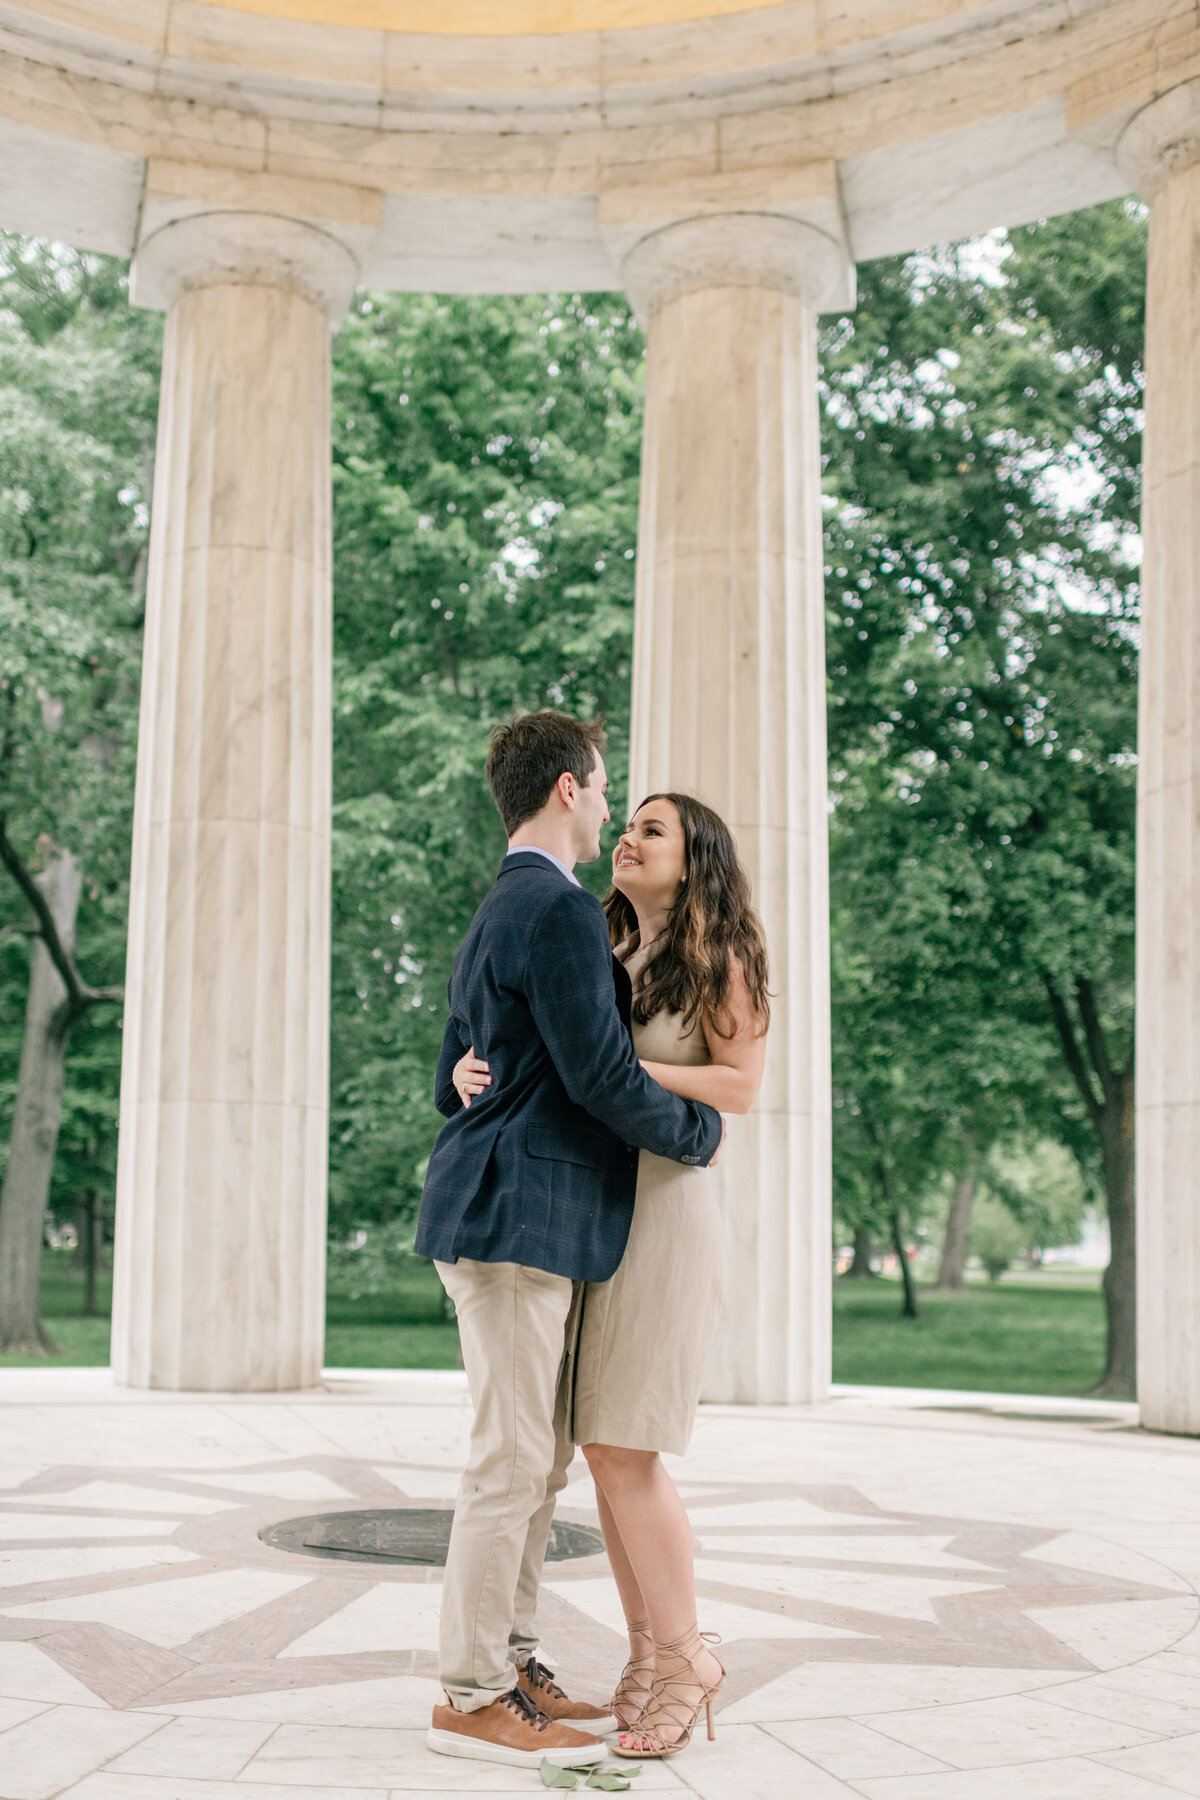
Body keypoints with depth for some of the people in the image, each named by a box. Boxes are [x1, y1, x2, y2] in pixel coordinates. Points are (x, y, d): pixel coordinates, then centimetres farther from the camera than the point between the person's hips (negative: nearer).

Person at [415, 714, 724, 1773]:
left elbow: (455, 1085, 24)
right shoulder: (561, 911, -13)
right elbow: (602, 1074, -18)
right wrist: (699, 1131, -3)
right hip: (518, 1218, -10)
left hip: (535, 1222, 10)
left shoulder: (496, 918, 20)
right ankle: (472, 1697, 1)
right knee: (513, 1459, -6)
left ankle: (513, 1665, 19)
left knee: (542, 1457, 13)